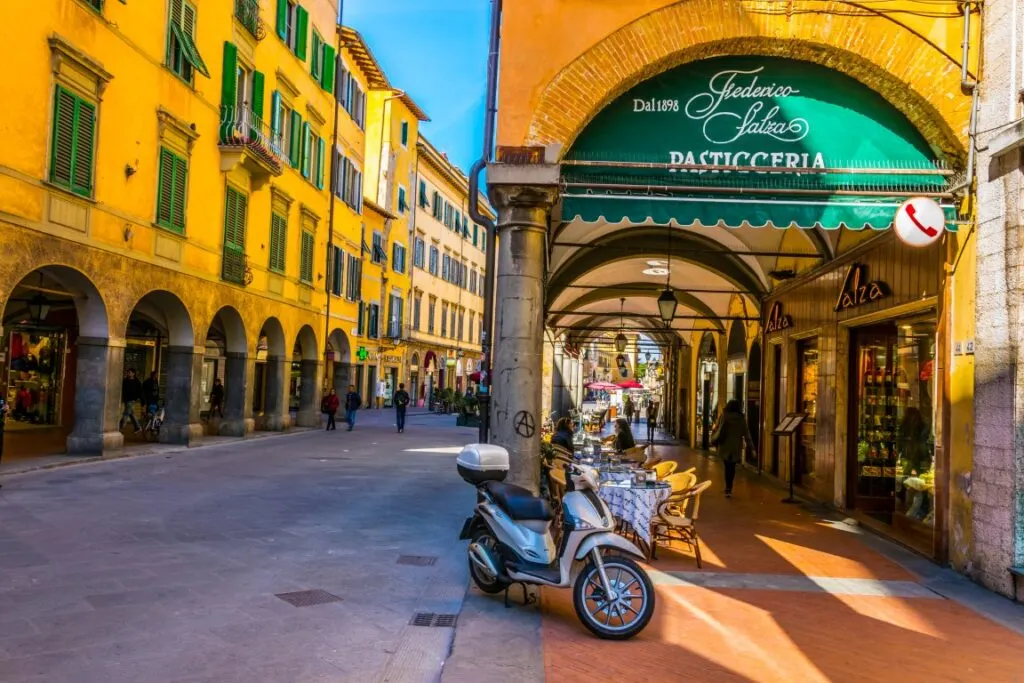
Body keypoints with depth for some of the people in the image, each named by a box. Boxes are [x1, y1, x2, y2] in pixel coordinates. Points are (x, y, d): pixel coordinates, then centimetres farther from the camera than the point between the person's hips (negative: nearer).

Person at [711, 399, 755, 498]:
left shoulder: (724, 416, -5)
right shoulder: (742, 419, -3)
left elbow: (717, 430, -1)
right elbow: (746, 434, -2)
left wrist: (713, 440, 15)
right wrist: (751, 447, 2)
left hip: (724, 446, -1)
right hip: (736, 447, 1)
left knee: (728, 467, 4)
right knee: (732, 467, 13)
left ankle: (728, 488, -9)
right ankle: (729, 488, 18)